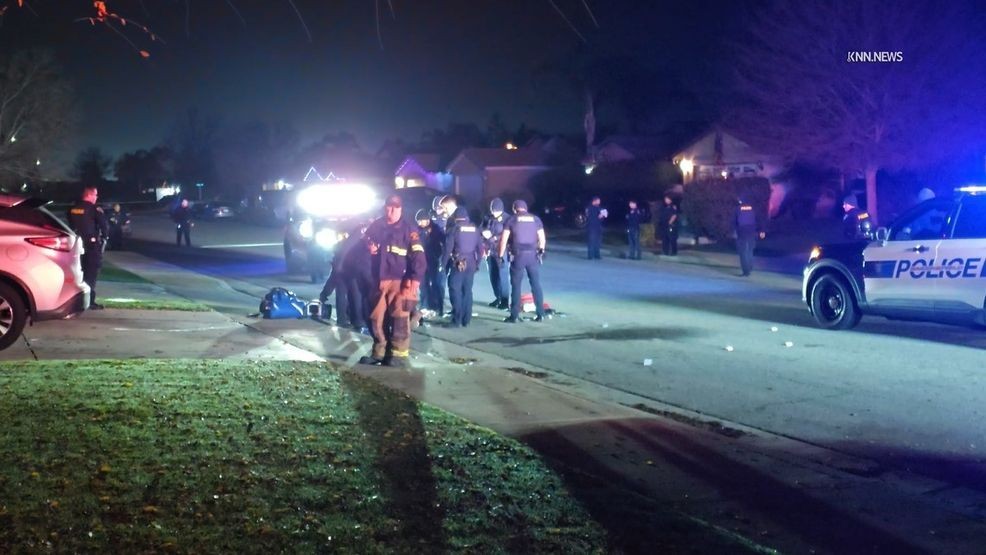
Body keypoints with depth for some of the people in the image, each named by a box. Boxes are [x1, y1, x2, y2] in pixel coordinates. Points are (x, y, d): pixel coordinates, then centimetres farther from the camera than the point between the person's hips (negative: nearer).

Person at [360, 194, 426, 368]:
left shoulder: (409, 229, -1)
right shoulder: (376, 226, 14)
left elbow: (418, 255, -8)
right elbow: (365, 241, 30)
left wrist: (416, 278, -18)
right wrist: (369, 247, 4)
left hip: (400, 281, -5)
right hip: (379, 280, 5)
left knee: (400, 318, -7)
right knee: (377, 318, 7)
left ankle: (399, 355, -4)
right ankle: (379, 353, 17)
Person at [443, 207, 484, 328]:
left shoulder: (455, 228, -6)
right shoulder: (475, 229, 9)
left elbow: (448, 247, -8)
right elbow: (480, 248, 12)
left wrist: (444, 263, 0)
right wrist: (477, 263, 20)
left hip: (458, 264, -5)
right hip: (471, 264, 5)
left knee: (455, 291, -3)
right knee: (467, 291, 10)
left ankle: (457, 320, -9)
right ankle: (466, 320, 11)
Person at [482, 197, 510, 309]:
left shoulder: (506, 219, -8)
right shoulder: (488, 218, 8)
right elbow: (481, 230, 14)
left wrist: (494, 238, -17)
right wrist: (484, 232, -9)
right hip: (490, 251, 6)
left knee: (502, 276, -7)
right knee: (493, 276, 10)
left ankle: (505, 301, -3)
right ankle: (498, 298, 22)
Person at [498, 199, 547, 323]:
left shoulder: (511, 220, 1)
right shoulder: (536, 219, 8)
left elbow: (504, 240, -2)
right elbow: (542, 239, 6)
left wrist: (500, 255, 4)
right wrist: (541, 251, 20)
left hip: (518, 255, -2)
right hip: (533, 255, 2)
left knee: (516, 286, 3)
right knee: (536, 284, 8)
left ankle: (514, 316, 3)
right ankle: (540, 314, 9)